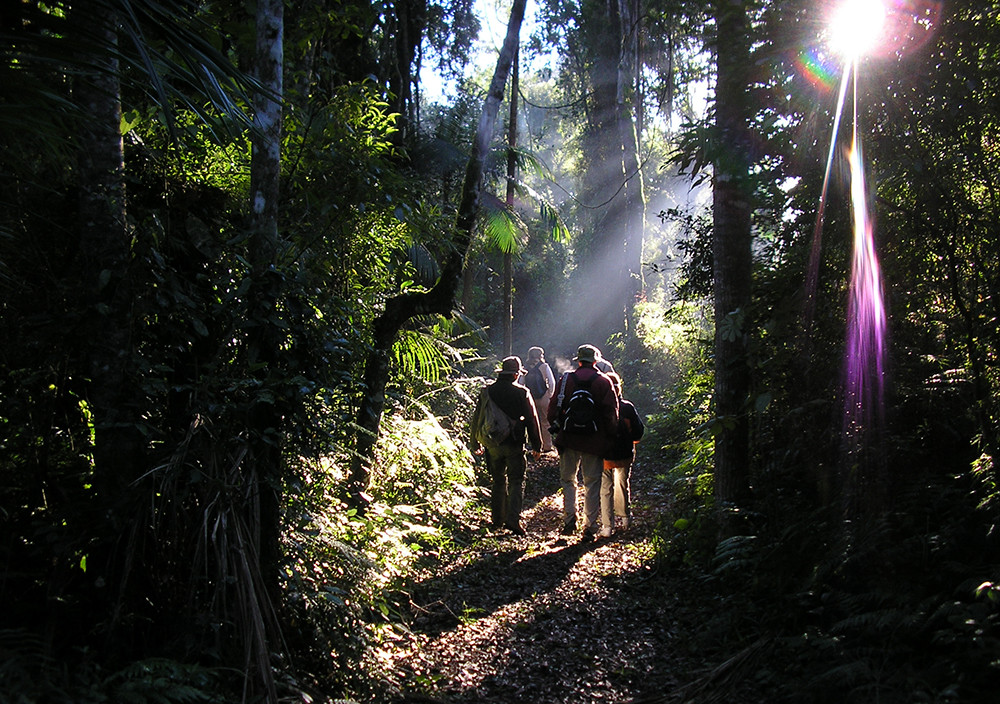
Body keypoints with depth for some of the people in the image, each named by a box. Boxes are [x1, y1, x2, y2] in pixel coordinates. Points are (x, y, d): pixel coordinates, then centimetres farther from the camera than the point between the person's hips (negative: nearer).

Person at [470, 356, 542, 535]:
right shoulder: (522, 393, -5)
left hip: (493, 445, 3)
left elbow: (477, 419, 9)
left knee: (498, 482, 15)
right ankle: (513, 519, -11)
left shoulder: (488, 392, 4)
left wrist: (476, 444, 20)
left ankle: (497, 519, 19)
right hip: (514, 445, -3)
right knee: (516, 482, 1)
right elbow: (532, 420, -3)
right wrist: (536, 446, 5)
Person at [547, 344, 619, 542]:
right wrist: (610, 437, 6)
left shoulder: (565, 379, 2)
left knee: (567, 480, 15)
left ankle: (569, 520, 3)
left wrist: (557, 427, 17)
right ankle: (589, 528, 7)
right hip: (595, 442, -1)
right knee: (592, 484, 7)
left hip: (569, 439, 1)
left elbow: (553, 410, 2)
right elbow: (612, 414, -3)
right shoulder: (604, 382, 0)